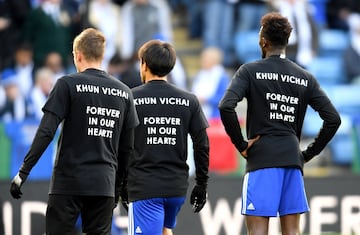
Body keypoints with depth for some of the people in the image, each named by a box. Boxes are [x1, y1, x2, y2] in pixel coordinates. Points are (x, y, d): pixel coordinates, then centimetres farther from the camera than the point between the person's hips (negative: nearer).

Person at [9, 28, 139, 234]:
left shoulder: (68, 84, -4)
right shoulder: (123, 92, 9)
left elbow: (46, 132, -12)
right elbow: (127, 147, 12)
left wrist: (23, 172, -9)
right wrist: (118, 186, 22)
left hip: (68, 182, -4)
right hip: (104, 185, 4)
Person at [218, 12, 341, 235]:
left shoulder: (250, 71, -1)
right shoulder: (305, 78, 10)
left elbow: (226, 107, -16)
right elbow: (333, 119, 5)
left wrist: (241, 145, -6)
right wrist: (309, 153, 11)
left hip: (262, 158, -4)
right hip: (293, 159, 4)